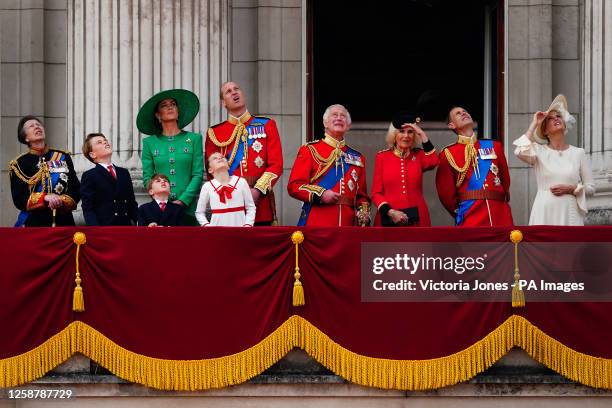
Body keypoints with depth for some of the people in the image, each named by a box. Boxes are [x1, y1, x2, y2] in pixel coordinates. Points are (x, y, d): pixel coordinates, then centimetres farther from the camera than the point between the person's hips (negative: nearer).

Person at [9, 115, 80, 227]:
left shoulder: (63, 157, 10)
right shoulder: (19, 164, 4)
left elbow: (75, 192, 6)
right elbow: (19, 200, -4)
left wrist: (60, 201, -14)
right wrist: (45, 198, -18)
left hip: (64, 222, 2)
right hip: (33, 225, -2)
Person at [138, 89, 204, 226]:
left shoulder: (194, 139, 9)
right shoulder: (149, 142, 11)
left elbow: (198, 174, 2)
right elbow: (147, 177, 7)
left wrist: (183, 200, -9)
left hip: (187, 208, 0)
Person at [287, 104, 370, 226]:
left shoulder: (357, 157, 19)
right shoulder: (310, 150, 6)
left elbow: (362, 195, 21)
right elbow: (294, 186, -1)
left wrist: (363, 214, 1)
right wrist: (320, 194, -15)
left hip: (348, 225, 4)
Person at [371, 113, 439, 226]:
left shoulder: (419, 155, 9)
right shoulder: (382, 157, 5)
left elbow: (433, 162, -15)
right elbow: (376, 193, 2)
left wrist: (422, 135, -10)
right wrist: (390, 212, -14)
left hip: (416, 219, 1)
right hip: (389, 219, -1)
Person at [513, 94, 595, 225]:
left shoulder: (578, 153, 9)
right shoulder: (539, 151, 6)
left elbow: (590, 187, 12)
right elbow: (520, 151, -17)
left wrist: (571, 189, -9)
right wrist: (534, 124, -5)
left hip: (569, 213, 1)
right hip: (544, 213, -1)